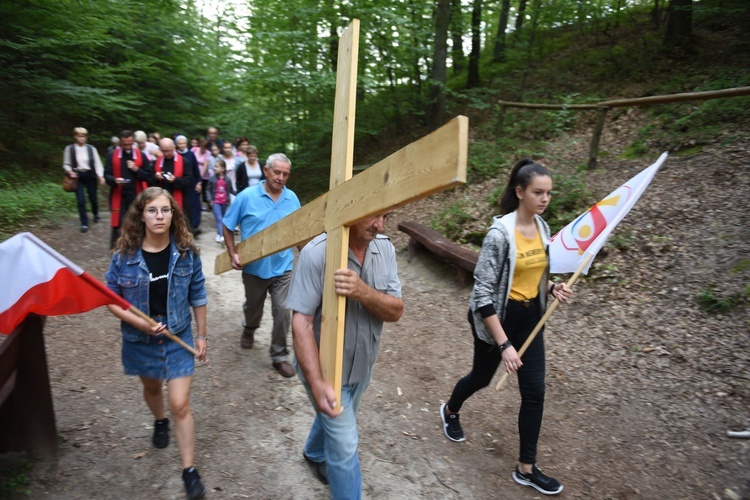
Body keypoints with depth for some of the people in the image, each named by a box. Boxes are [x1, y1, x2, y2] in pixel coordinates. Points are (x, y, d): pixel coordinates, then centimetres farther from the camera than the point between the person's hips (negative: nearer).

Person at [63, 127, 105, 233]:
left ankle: (96, 214, 42)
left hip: (90, 175, 1)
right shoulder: (69, 149, -2)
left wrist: (100, 176, -17)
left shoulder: (91, 149, -2)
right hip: (78, 176, -1)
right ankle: (84, 223, 6)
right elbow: (66, 164, 6)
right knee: (81, 201, -5)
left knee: (93, 198, 10)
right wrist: (70, 171, -15)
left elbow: (97, 163, -4)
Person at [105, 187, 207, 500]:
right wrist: (138, 321, -21)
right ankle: (160, 421, 61)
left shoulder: (186, 252, -14)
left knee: (180, 405, -3)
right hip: (140, 340, 2)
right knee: (151, 387, 27)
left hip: (178, 339, -1)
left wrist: (201, 335, 1)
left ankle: (189, 470, 14)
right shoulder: (125, 255, -16)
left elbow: (197, 295, -4)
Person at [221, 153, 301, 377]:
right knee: (253, 307, 22)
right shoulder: (247, 196, -11)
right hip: (254, 267, 0)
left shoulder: (292, 198, -2)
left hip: (282, 267, 1)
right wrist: (232, 254, -12)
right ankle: (249, 329, 56)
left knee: (282, 311, -3)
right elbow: (228, 226, -3)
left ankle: (279, 356, 14)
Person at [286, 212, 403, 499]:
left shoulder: (385, 248, -11)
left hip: (362, 364, 6)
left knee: (336, 419, 30)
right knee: (345, 443, 3)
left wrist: (362, 291, -37)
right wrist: (316, 383, -35)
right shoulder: (317, 253, -27)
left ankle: (315, 454, 62)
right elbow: (301, 322, -27)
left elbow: (395, 311, -16)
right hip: (325, 367, -6)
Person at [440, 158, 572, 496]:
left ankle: (526, 469, 24)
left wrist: (552, 288, -8)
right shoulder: (500, 233, -24)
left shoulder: (543, 228, -1)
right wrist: (504, 344, -27)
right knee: (482, 376, 18)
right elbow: (483, 293, -25)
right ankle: (450, 411, 52)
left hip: (531, 318, 6)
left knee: (534, 392, 7)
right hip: (498, 319, -6)